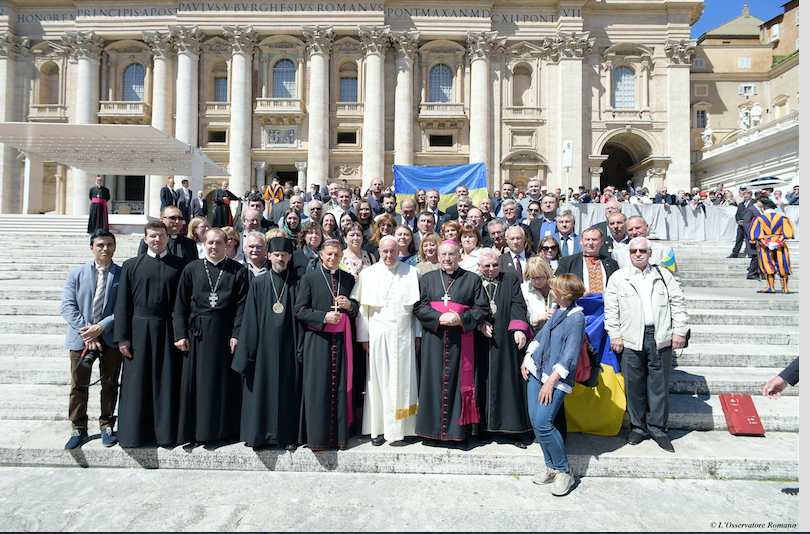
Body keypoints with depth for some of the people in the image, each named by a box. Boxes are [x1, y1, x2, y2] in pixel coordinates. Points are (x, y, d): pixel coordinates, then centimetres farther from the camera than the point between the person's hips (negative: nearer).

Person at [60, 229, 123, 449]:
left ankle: (107, 426, 23)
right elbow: (67, 307, -1)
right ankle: (78, 429, 25)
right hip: (81, 337, 1)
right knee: (78, 386, 9)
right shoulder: (76, 273, 6)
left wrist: (101, 327, -15)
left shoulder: (123, 274, 0)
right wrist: (85, 333, -12)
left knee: (110, 384, 8)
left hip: (110, 338, -1)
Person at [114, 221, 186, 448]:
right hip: (139, 330, 1)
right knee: (136, 383, 7)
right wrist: (123, 336, -2)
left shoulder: (180, 265, 3)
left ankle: (165, 432, 17)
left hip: (168, 331, -1)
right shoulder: (131, 265, 8)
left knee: (165, 383, 5)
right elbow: (123, 303, 5)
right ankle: (134, 433, 21)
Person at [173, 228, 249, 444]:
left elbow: (241, 306, -3)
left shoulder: (238, 271, 1)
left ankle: (222, 428, 20)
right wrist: (180, 334, -2)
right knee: (195, 381, 7)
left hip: (225, 331, -1)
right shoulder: (192, 269, 6)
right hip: (197, 332, 2)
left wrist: (236, 335, -10)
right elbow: (180, 305, 5)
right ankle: (194, 430, 21)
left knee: (224, 382, 6)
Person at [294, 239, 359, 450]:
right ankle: (316, 436, 14)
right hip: (318, 339, -2)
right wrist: (323, 317, -15)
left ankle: (339, 435, 17)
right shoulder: (309, 278, 3)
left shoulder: (348, 279, 11)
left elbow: (356, 309, 16)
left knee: (340, 386, 5)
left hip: (341, 339, 3)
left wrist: (349, 305, -7)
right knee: (317, 387, 0)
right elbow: (299, 310, -2)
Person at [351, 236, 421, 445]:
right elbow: (361, 308, 4)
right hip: (378, 334, 0)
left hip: (404, 335, 1)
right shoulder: (368, 274, 4)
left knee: (404, 379, 4)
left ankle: (403, 427, 17)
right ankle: (379, 428, 14)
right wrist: (363, 336, -1)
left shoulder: (412, 272, 5)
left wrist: (418, 334, 3)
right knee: (379, 379, 3)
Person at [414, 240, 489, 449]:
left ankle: (459, 432, 12)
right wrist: (440, 317, -13)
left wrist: (461, 318, -13)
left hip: (461, 340, -1)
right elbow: (419, 307, 4)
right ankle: (433, 431, 14)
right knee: (435, 381, 3)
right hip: (434, 340, 1)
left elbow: (483, 308, 3)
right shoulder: (427, 279, 12)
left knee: (460, 382, 1)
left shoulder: (472, 279, 8)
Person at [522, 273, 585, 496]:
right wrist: (527, 357, 13)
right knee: (535, 421, 7)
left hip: (557, 380, -8)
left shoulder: (576, 318, -15)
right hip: (536, 372, 8)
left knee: (543, 424, -11)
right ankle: (551, 466, 24)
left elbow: (569, 357, -17)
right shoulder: (557, 311, 10)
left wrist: (551, 382, -18)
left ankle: (564, 472, 9)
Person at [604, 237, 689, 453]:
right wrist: (615, 335, -2)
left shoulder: (664, 275, 12)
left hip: (661, 339, 1)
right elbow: (611, 309, 4)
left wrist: (679, 331, 2)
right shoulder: (618, 278, 8)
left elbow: (678, 303, 10)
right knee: (634, 386, 5)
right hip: (631, 340, -1)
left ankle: (658, 429, 20)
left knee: (660, 385, 6)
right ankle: (637, 427, 20)